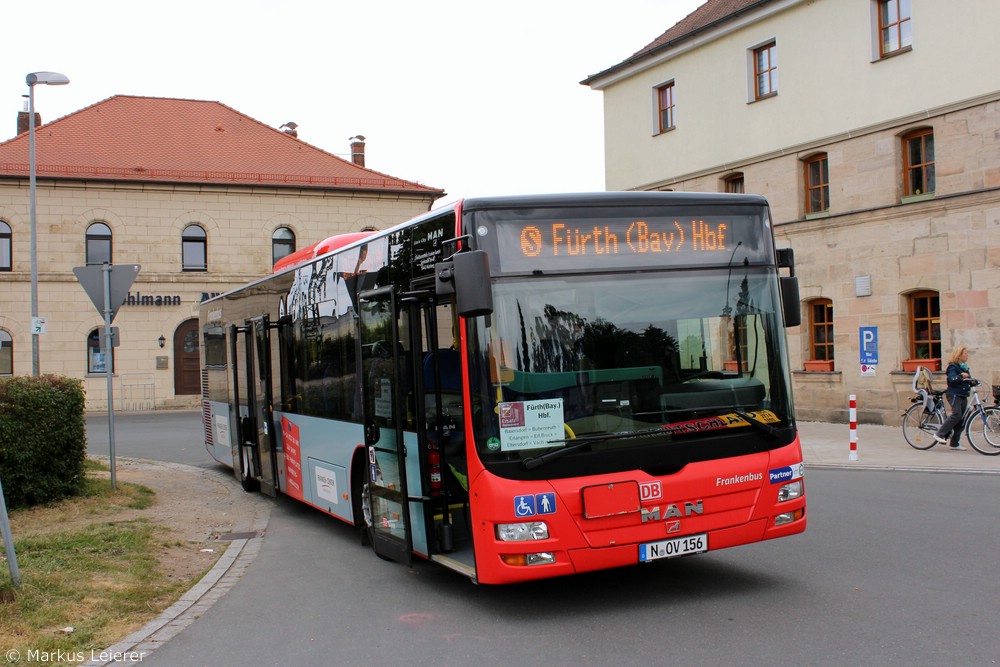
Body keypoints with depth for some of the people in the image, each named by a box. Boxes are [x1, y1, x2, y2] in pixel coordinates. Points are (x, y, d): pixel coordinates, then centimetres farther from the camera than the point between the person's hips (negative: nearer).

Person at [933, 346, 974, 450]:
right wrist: (961, 376, -37)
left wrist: (972, 382, 6)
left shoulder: (964, 367, 20)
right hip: (954, 394, -8)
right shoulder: (953, 367, -6)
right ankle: (939, 434, -18)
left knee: (961, 419, 4)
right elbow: (952, 380, -20)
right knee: (956, 414, -24)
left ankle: (955, 444, 8)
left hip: (963, 395, 8)